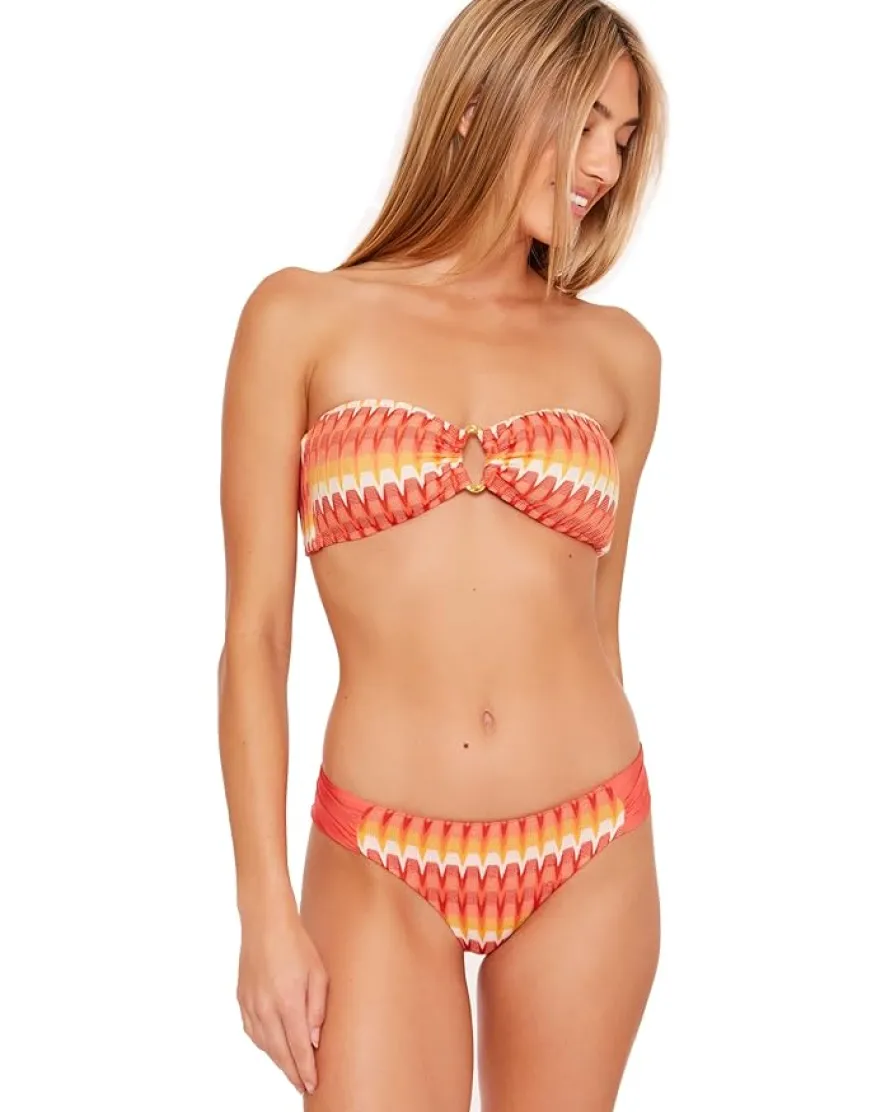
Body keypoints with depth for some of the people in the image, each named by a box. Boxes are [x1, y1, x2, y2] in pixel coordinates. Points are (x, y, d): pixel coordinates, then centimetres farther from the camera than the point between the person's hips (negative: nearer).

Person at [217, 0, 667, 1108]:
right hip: (381, 871, -2)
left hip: (589, 857, 3)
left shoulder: (617, 353, 5)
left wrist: (612, 848, 15)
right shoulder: (304, 317, -2)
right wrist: (264, 909, -6)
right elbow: (253, 633, -3)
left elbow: (595, 625, 11)